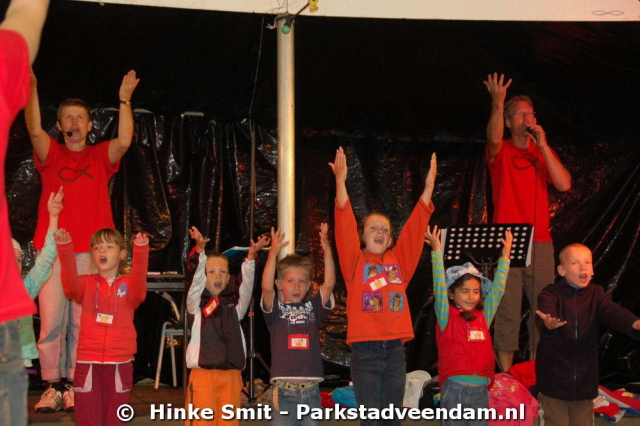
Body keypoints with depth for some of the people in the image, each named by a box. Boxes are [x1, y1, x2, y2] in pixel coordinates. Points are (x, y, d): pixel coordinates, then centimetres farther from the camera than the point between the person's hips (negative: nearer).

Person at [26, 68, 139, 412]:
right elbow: (35, 131, -6)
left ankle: (76, 388, 6)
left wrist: (125, 99, -9)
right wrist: (31, 89, -15)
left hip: (91, 253, 0)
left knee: (83, 322, -1)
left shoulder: (101, 156, 14)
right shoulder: (51, 155, 13)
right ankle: (53, 387, 3)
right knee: (51, 322, -6)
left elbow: (124, 141, -5)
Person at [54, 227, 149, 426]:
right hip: (88, 362, 0)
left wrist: (141, 252, -36)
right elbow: (71, 285, -15)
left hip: (120, 362, 0)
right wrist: (65, 248, -31)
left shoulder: (129, 284, 4)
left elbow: (139, 288, -19)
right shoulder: (87, 284, 6)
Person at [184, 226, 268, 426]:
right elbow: (194, 279, -12)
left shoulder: (235, 304, 12)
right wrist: (199, 249, -26)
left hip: (231, 375, 3)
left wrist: (251, 257, -16)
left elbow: (247, 285, -2)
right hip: (203, 374, -3)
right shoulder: (196, 304, 2)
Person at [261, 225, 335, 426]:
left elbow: (329, 283, -3)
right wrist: (274, 252, -22)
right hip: (284, 390, -2)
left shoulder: (313, 308, 9)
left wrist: (326, 249, -11)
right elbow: (267, 287, -15)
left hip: (311, 391, 3)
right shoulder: (275, 310, 2)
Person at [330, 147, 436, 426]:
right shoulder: (355, 262, 3)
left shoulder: (400, 261, 11)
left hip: (394, 350, 3)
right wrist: (341, 181, -16)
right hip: (365, 351, -3)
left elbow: (415, 227, 6)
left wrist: (429, 186, -1)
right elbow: (345, 227, -8)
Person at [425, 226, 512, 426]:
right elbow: (440, 286, -10)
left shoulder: (484, 316, 10)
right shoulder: (447, 317, -1)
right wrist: (437, 251, -13)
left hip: (481, 389, 4)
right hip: (454, 389, -4)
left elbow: (497, 288, 13)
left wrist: (505, 255, 12)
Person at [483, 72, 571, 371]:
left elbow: (564, 184, -2)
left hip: (540, 242, 3)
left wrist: (542, 145, -5)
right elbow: (493, 138, -18)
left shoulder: (544, 152, 14)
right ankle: (506, 376, 2)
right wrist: (498, 103, -33)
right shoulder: (501, 152, 6)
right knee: (507, 310, -4)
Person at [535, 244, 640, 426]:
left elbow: (612, 311, -16)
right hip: (554, 380, -3)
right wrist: (548, 324, -54)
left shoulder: (596, 294, 2)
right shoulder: (550, 294, -9)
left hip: (585, 381, 3)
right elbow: (545, 314, -29)